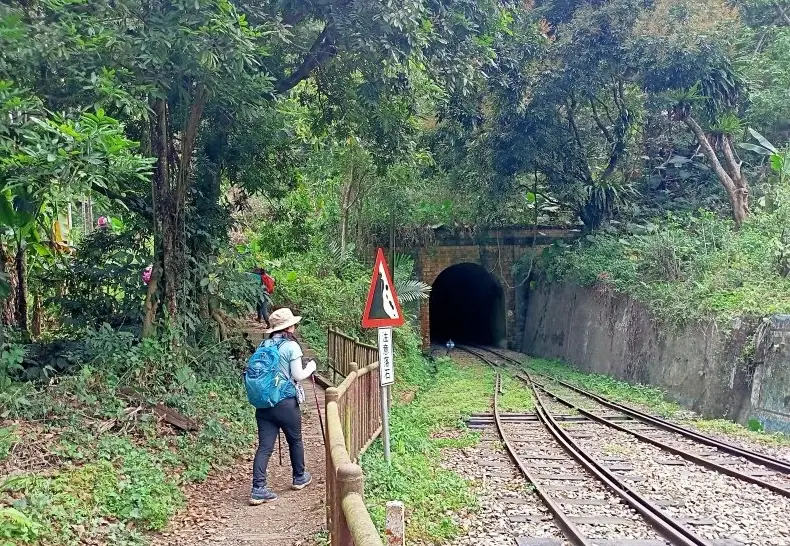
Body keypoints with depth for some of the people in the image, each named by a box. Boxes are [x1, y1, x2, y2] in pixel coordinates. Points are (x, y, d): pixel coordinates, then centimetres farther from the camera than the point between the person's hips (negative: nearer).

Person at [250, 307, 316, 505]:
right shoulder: (291, 346, -11)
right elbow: (298, 376, -11)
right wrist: (310, 368, 8)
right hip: (286, 403, -4)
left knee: (264, 446, 3)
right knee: (295, 440, 18)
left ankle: (258, 490, -5)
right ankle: (299, 477, 36)